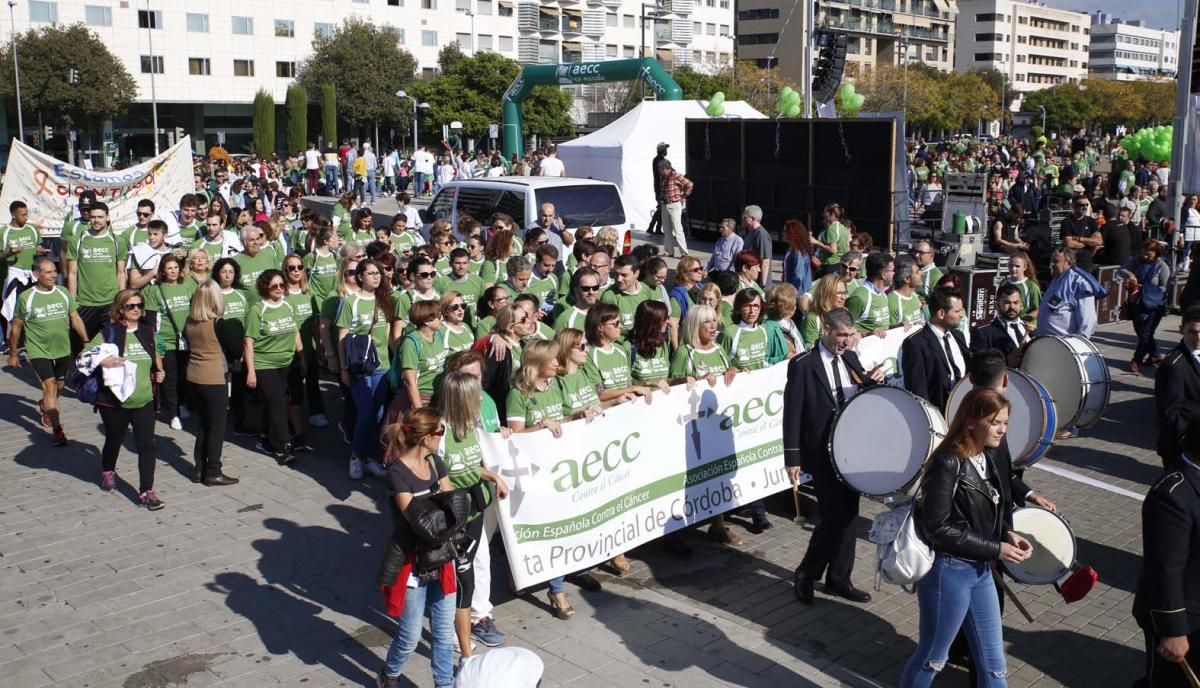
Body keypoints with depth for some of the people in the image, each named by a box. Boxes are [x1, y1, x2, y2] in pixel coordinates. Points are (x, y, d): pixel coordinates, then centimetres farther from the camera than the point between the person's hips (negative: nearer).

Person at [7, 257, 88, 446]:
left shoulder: (63, 293, -1)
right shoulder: (26, 297, -11)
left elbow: (76, 319, 6)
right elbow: (16, 327, -1)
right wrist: (13, 354, 4)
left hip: (62, 350, 4)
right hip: (38, 351, -4)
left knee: (58, 387, 19)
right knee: (50, 388, -14)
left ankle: (44, 406, 51)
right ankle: (57, 430, -13)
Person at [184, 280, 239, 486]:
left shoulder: (190, 322, 2)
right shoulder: (218, 323, -16)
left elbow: (189, 345, 12)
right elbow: (235, 347, -7)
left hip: (194, 378, 7)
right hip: (214, 379, -6)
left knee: (204, 424, 17)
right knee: (217, 426, 3)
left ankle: (200, 469, 21)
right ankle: (213, 473, 6)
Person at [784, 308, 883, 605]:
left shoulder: (850, 358, 9)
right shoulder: (802, 365, -10)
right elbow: (792, 413, -11)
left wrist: (872, 380, -5)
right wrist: (793, 457, -14)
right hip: (822, 454, -6)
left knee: (847, 516, 11)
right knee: (834, 517, -7)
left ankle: (839, 578, 24)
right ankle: (805, 574, 12)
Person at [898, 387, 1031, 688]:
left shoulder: (987, 458, 4)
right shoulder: (948, 463, -21)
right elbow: (937, 528, -23)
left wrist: (1007, 534, -4)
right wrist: (995, 549, -20)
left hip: (981, 571, 8)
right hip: (947, 572, -8)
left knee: (993, 663, 15)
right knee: (932, 658, 11)